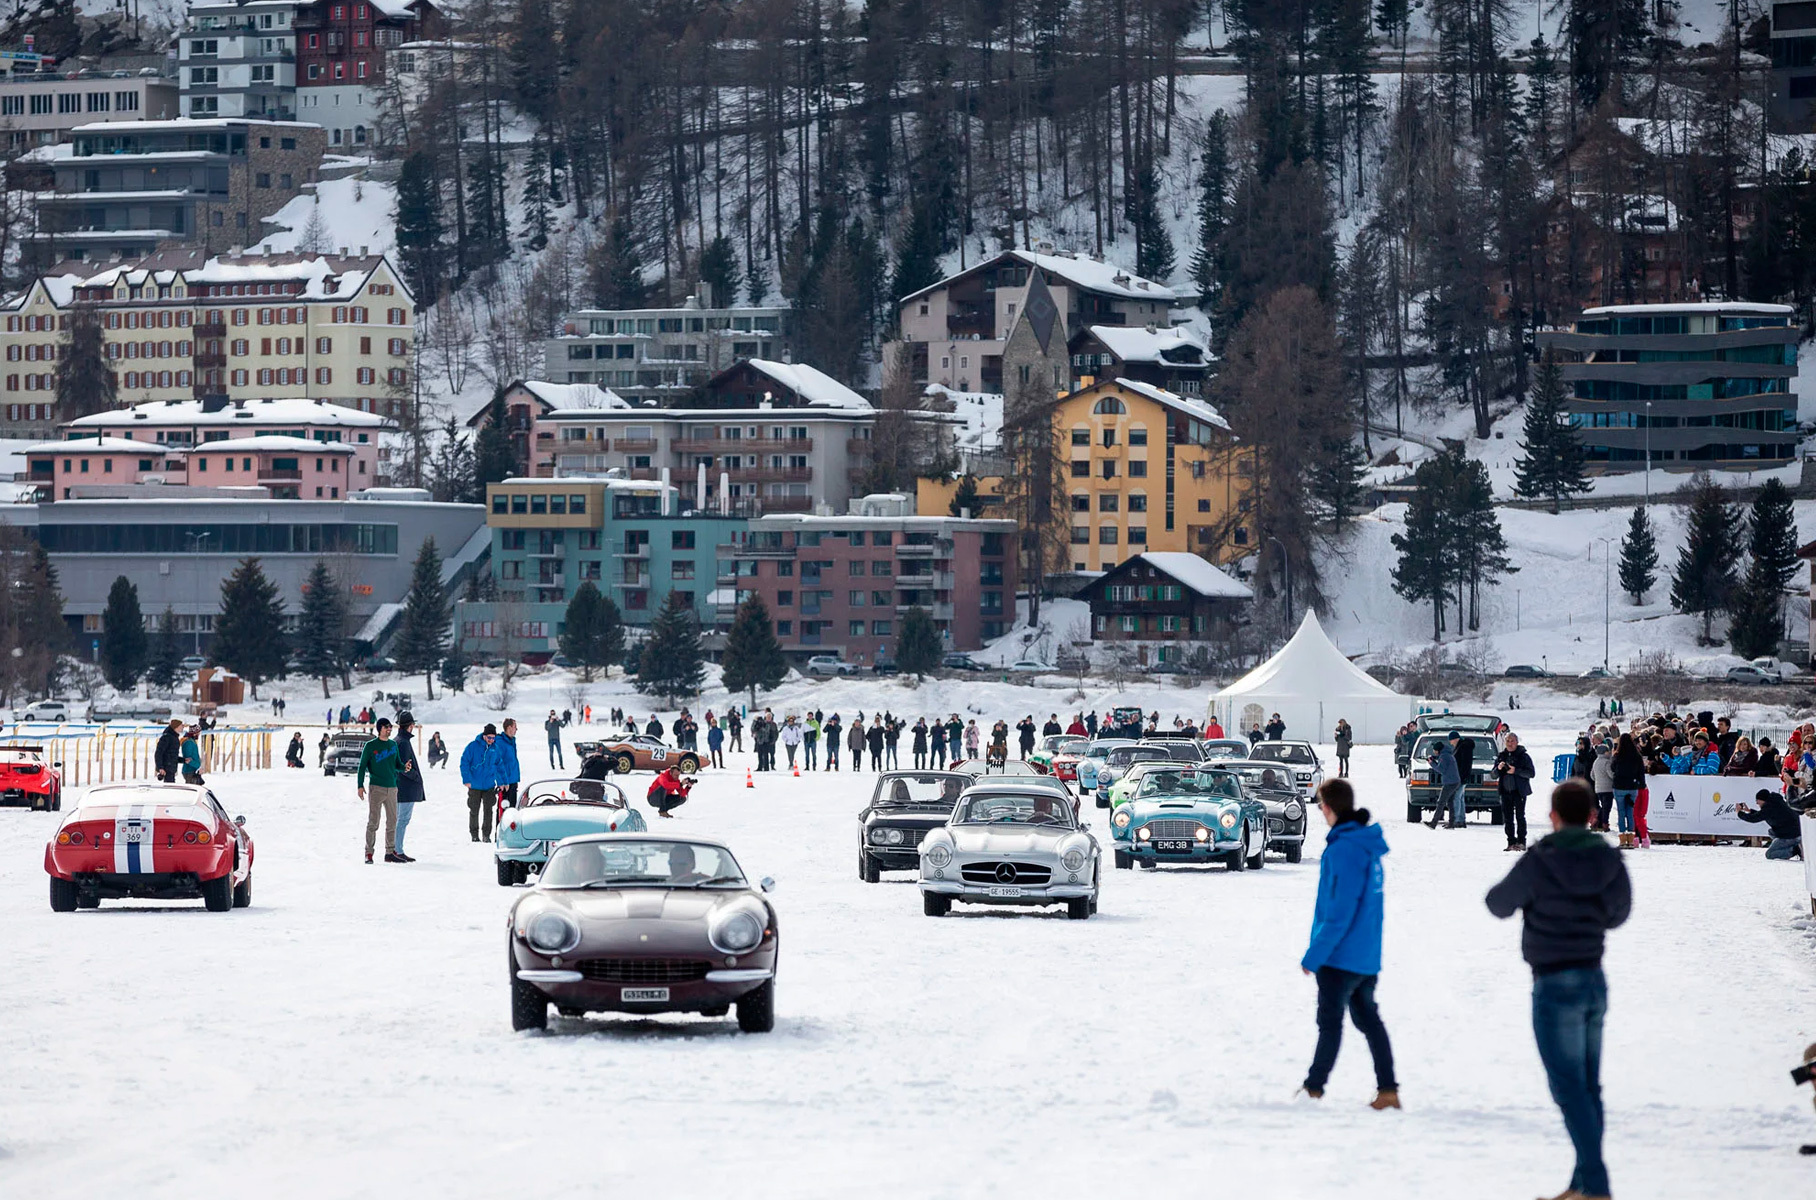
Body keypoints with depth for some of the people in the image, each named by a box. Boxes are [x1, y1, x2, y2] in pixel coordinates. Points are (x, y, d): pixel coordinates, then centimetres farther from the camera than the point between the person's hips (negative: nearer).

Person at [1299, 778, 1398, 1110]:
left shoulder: (1343, 849, -21)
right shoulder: (1368, 844, 8)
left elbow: (1339, 912, -24)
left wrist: (1314, 955, -17)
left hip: (1341, 955, -9)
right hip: (1367, 955, 9)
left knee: (1330, 1021, 0)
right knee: (1368, 1018, 13)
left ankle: (1313, 1090, 7)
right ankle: (1388, 1090, 12)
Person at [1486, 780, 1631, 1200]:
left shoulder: (1539, 862, -15)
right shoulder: (1610, 861, -1)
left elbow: (1500, 905, 0)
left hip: (1554, 985, -6)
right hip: (1594, 981, 6)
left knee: (1568, 1087, -6)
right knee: (1588, 1086, 12)